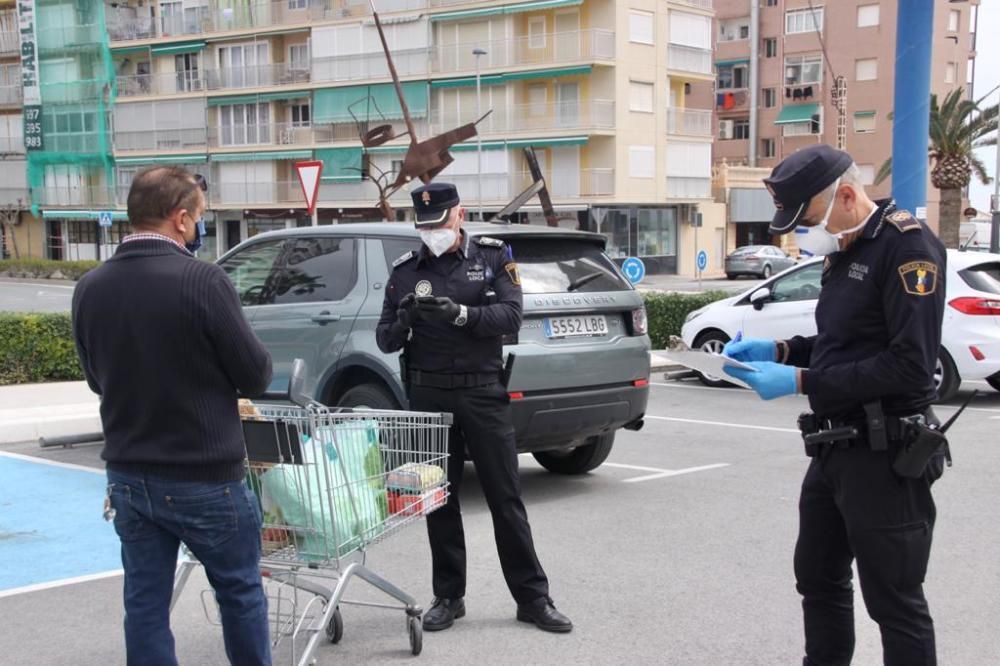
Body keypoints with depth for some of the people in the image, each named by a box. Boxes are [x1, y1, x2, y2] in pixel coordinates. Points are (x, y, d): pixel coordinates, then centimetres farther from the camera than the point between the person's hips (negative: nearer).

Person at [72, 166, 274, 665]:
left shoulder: (90, 288, -2)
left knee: (145, 603, 12)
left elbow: (98, 379, 11)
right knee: (240, 592, 14)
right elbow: (255, 373, -12)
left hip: (128, 475, 5)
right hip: (204, 476, -5)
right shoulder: (202, 280, -19)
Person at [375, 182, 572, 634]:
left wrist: (460, 313, -26)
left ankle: (532, 598, 9)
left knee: (506, 498, 2)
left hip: (482, 393, -2)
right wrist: (404, 321, -16)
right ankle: (448, 597, 20)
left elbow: (511, 315, -11)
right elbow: (385, 341, 6)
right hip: (428, 396, 2)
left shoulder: (493, 257, 3)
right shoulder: (405, 271, 8)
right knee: (439, 500, 8)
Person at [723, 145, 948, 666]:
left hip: (884, 457, -9)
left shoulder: (906, 245, -16)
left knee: (894, 602, 0)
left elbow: (911, 365, -24)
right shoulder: (844, 252, 13)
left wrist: (801, 381, -22)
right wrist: (779, 350, 5)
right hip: (834, 448, 10)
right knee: (819, 581, 20)